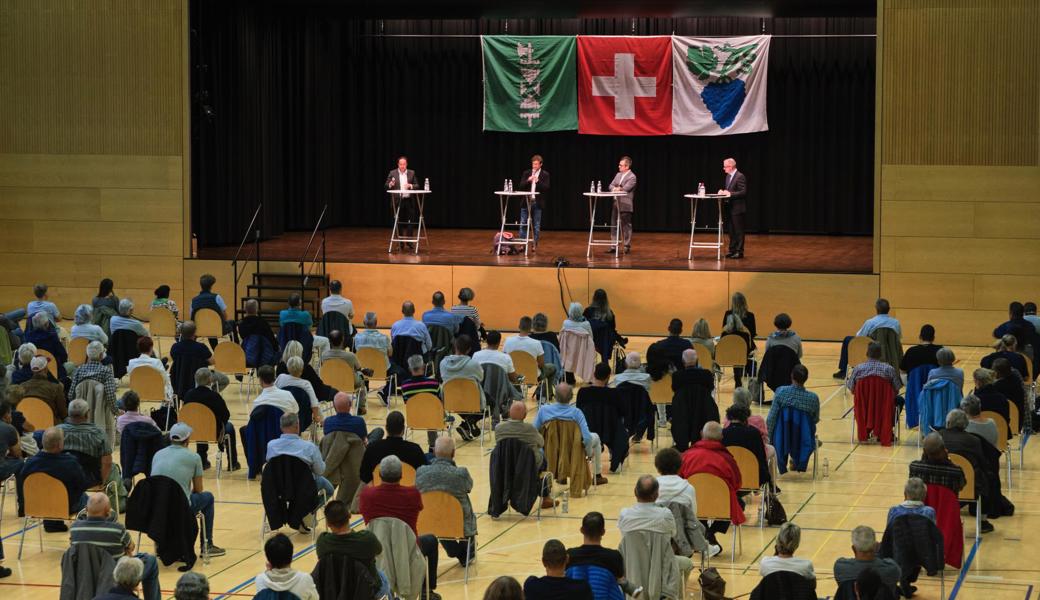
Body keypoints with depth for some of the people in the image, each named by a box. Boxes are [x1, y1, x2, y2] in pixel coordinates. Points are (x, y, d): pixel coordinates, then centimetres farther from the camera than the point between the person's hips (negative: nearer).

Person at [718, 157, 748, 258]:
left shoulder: (740, 177, -15)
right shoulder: (728, 176, 13)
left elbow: (743, 192, -20)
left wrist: (730, 193, -23)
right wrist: (722, 191, 0)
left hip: (738, 208, -9)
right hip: (730, 208, 9)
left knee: (738, 230, -3)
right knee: (732, 231, 13)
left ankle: (739, 251, 2)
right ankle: (732, 250, 20)